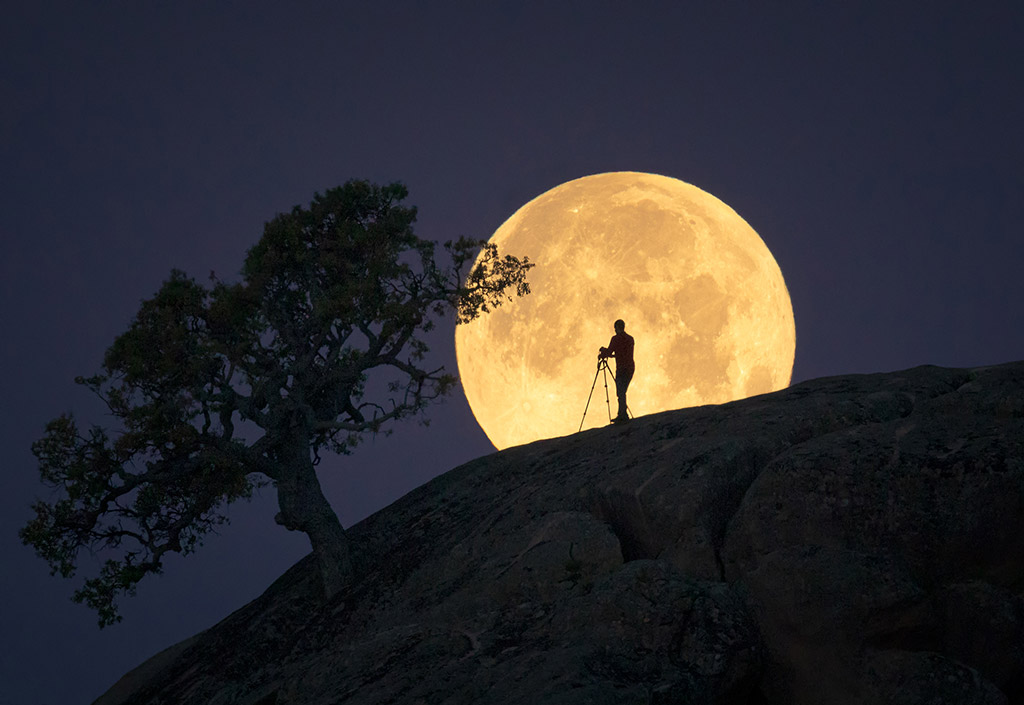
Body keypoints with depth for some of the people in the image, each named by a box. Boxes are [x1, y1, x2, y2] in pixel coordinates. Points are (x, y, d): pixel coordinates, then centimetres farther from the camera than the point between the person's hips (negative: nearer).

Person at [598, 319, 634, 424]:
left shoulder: (616, 338, -8)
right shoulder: (630, 338, 15)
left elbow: (609, 352, -10)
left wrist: (601, 355, 12)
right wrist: (607, 353, 31)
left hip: (622, 369, -8)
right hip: (631, 369, 8)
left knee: (620, 393, -7)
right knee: (622, 392, 15)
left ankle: (624, 416, -13)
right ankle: (621, 416, 17)